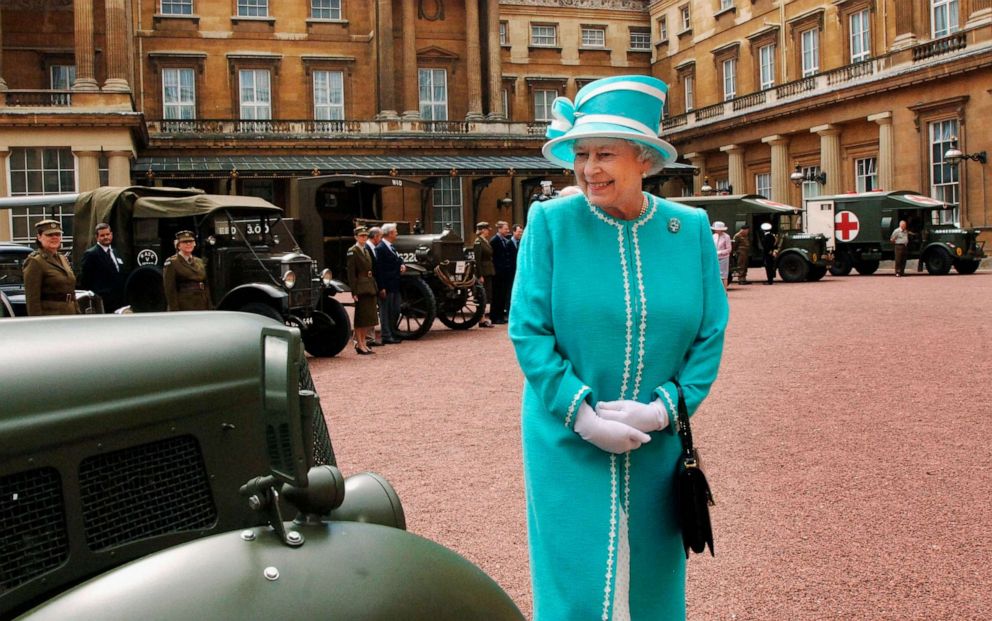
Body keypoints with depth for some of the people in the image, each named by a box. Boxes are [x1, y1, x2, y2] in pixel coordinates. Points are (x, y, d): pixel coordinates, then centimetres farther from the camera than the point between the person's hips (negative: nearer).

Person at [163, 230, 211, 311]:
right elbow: (170, 290, -9)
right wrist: (174, 311, -16)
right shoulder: (171, 263, -3)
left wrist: (208, 309, 10)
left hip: (201, 308, 6)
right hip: (183, 309, -6)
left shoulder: (200, 262, 16)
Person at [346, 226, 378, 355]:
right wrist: (354, 291, -18)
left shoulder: (366, 251, 16)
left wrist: (375, 289, 12)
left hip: (370, 288, 8)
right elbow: (351, 272, -12)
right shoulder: (352, 251, -7)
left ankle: (363, 343, 18)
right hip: (360, 288, -8)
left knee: (368, 317, 10)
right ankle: (359, 344, 3)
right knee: (360, 317, -3)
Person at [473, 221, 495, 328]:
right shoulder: (478, 242, -12)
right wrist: (480, 276, -20)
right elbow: (477, 260, -17)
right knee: (483, 296, -5)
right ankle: (482, 320, 0)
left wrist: (492, 271, 13)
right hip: (483, 273, -9)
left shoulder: (486, 241, 14)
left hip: (489, 272, 9)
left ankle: (486, 318, 17)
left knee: (488, 295, 11)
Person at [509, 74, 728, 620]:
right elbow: (528, 331, -9)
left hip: (656, 447, 3)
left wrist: (661, 410, -11)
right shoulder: (550, 223, -8)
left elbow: (709, 337, 1)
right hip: (566, 443, -2)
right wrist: (584, 416, -16)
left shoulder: (690, 229, -1)